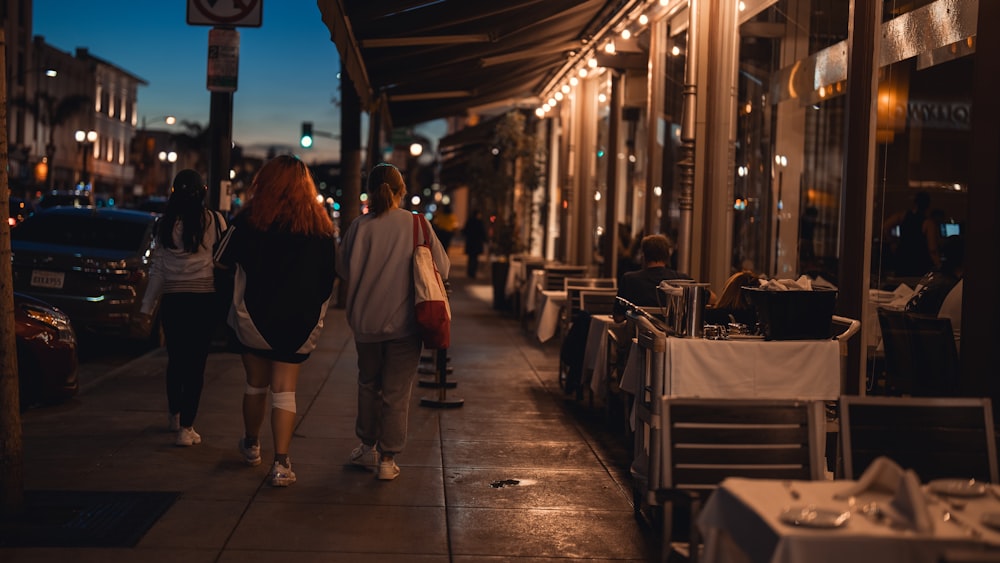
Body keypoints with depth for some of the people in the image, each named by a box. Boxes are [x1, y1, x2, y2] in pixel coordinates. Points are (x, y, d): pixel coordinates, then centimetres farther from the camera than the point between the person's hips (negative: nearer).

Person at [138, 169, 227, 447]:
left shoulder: (165, 224, 1)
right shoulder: (215, 221, -3)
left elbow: (158, 270, 2)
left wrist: (147, 306, 9)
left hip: (173, 300, 2)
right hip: (205, 301, -2)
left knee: (175, 360, 18)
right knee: (196, 364, -1)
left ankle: (175, 415, 35)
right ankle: (186, 428, -5)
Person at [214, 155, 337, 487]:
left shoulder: (250, 219, -7)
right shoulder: (320, 224, -3)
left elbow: (224, 260, 1)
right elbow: (331, 274, 3)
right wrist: (316, 312, 16)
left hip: (253, 317, 0)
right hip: (299, 322, 0)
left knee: (256, 384, 17)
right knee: (284, 391, 2)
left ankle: (251, 446, 36)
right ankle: (281, 463, -7)